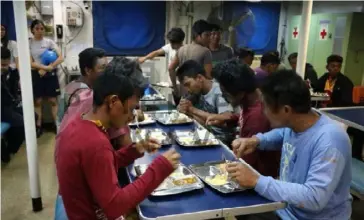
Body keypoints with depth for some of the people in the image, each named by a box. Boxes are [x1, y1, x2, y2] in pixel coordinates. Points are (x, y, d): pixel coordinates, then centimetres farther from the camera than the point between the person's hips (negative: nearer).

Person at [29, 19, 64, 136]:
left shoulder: (49, 42, -1)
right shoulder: (29, 43, -1)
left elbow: (60, 58, -8)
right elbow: (30, 63, -7)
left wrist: (48, 69, -15)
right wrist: (45, 67, -19)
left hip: (50, 74, 0)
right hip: (36, 74, 1)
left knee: (53, 100, 4)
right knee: (38, 101, 6)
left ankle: (56, 125, 12)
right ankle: (38, 126, 14)